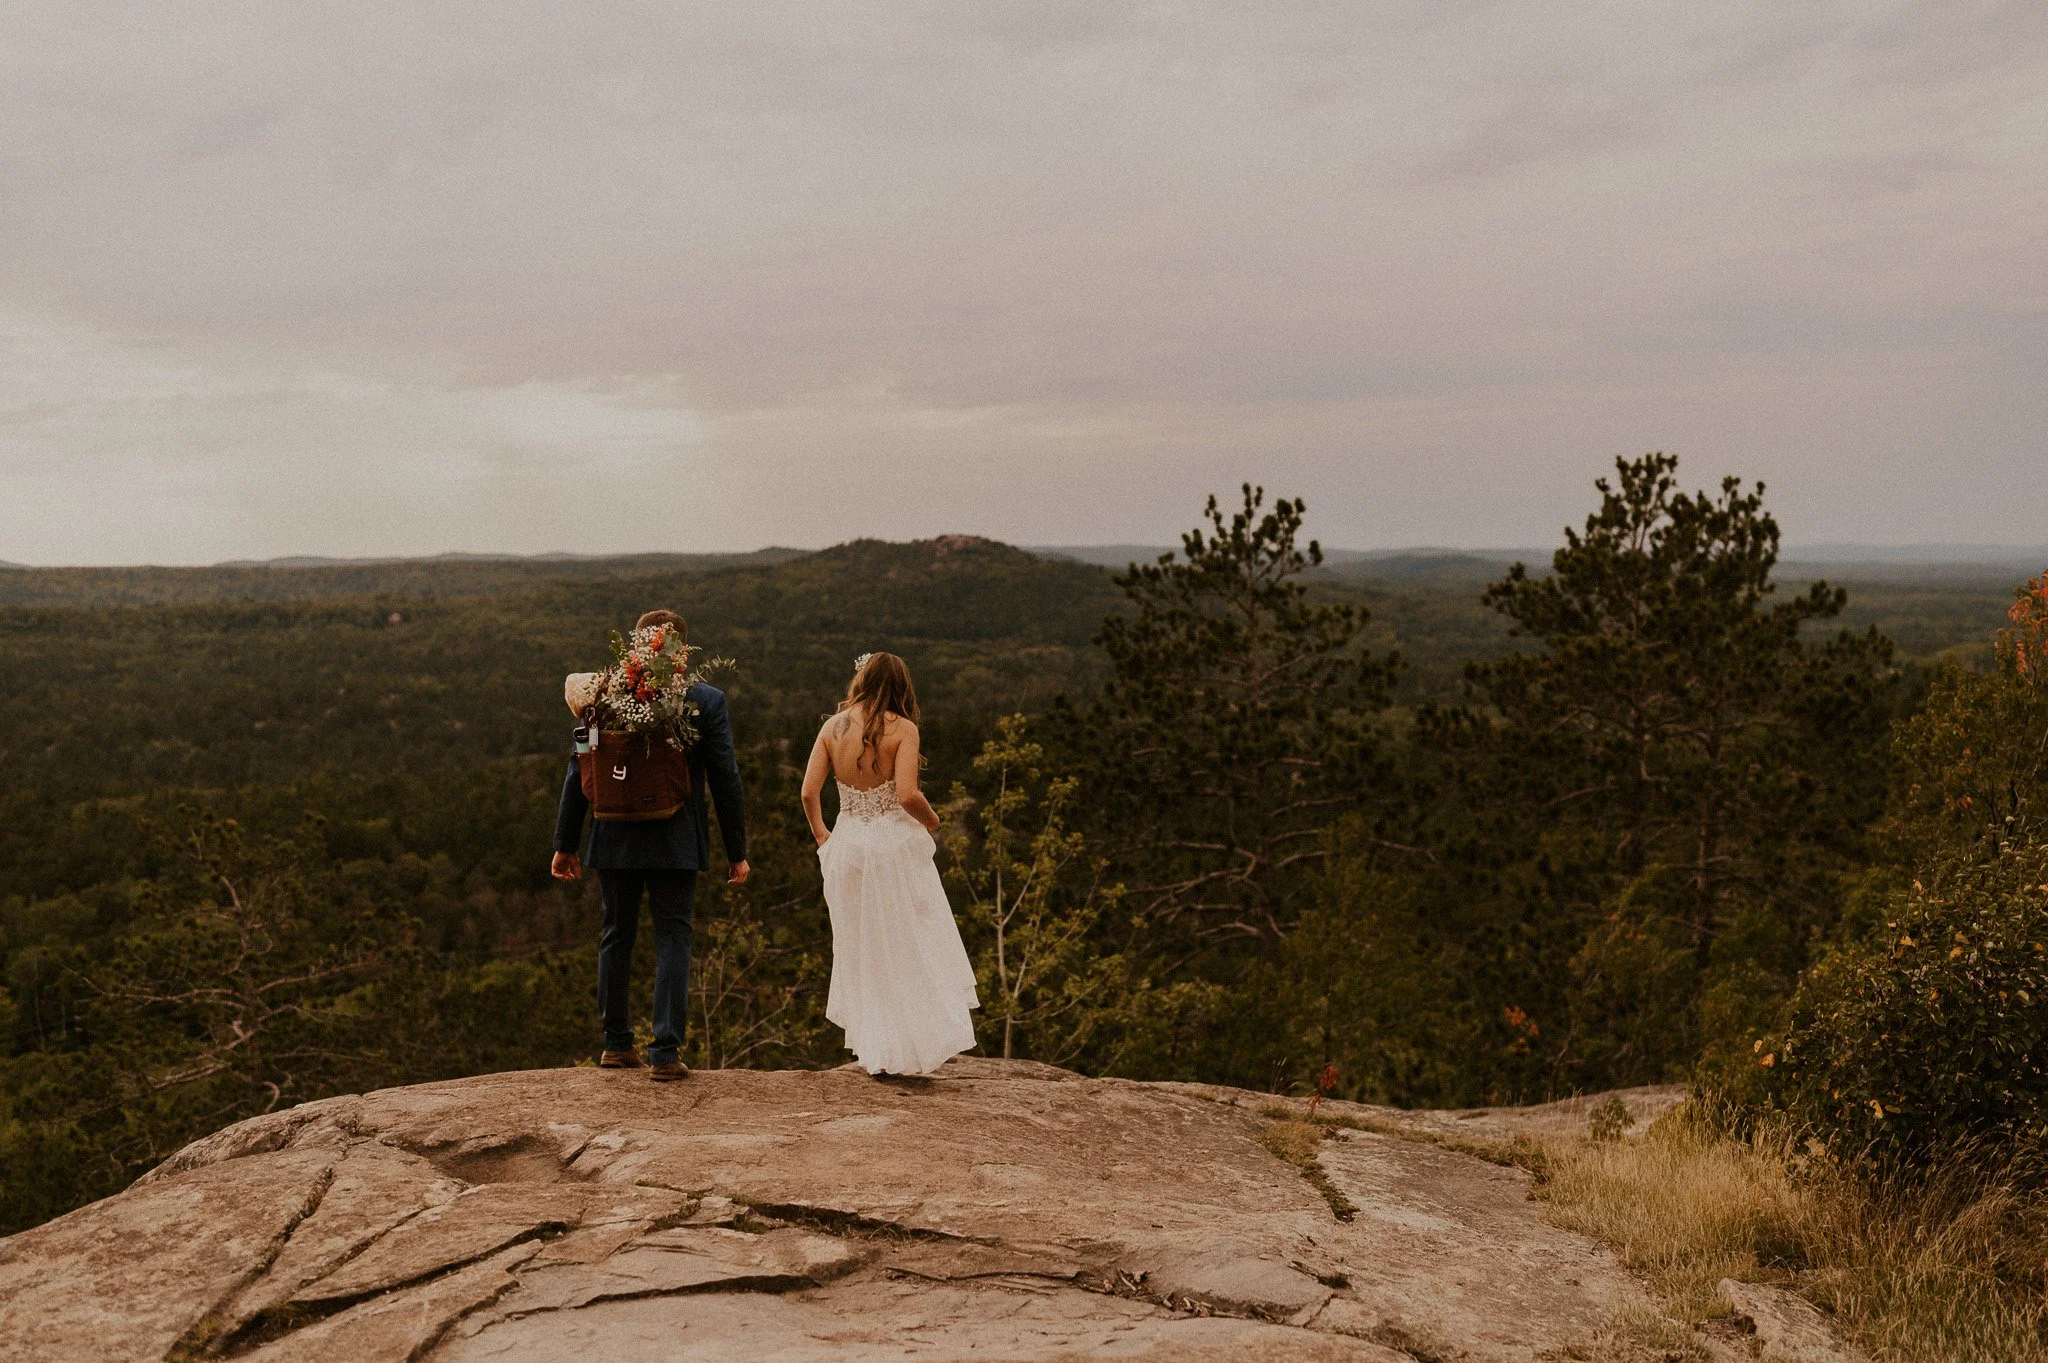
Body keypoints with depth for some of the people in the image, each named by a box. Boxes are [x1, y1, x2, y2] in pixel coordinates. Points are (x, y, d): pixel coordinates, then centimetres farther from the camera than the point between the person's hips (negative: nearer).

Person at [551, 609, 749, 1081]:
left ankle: (617, 1044, 25)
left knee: (617, 937, 16)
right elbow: (726, 779, -5)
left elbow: (579, 773, 0)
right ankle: (666, 1053, 2)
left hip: (614, 841, 2)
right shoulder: (708, 701, -6)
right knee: (672, 941, 5)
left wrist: (565, 843, 9)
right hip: (677, 844, -2)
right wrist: (737, 851, 3)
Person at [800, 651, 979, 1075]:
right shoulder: (902, 729, -10)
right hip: (896, 844, -4)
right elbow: (908, 795, -19)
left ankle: (876, 1052, 20)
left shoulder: (832, 727, 1)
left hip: (847, 845, 4)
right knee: (913, 947, 9)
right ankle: (919, 1041, 9)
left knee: (862, 952, 15)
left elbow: (808, 792, -1)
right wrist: (931, 820, 0)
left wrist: (820, 833, 15)